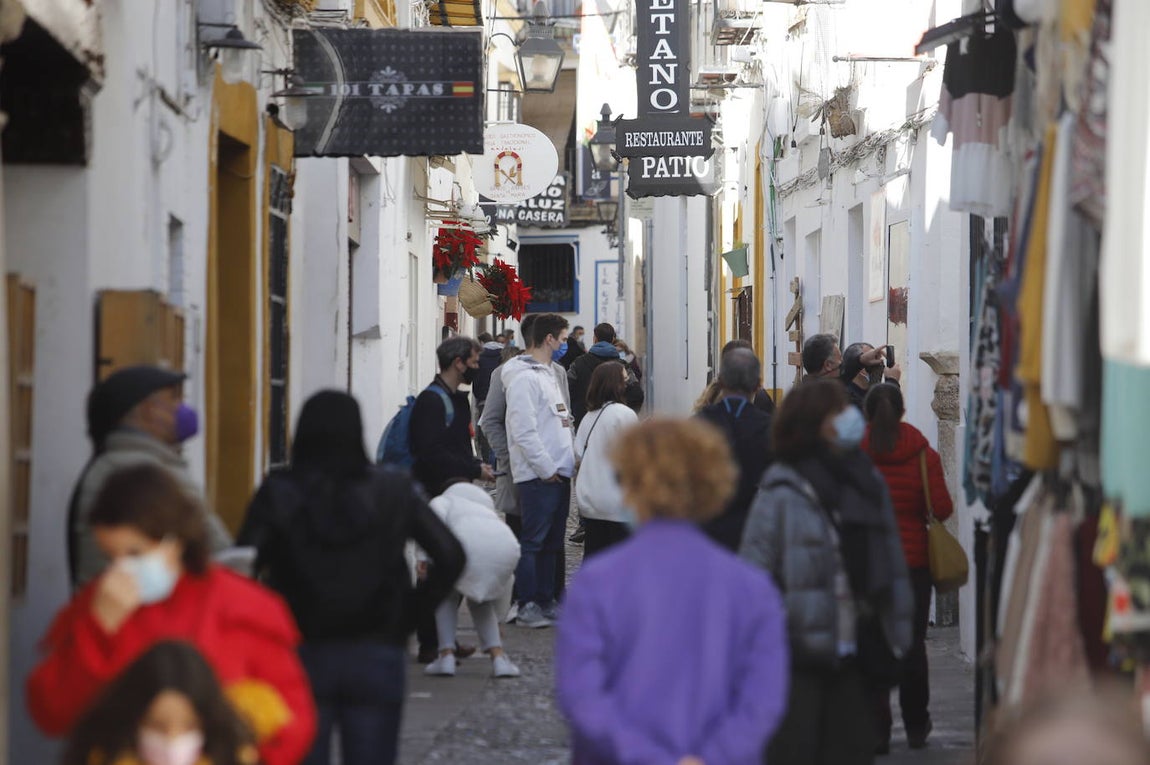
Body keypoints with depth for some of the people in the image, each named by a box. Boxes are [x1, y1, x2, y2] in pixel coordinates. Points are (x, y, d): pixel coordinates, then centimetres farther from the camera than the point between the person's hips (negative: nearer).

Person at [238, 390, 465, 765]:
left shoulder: (279, 493, -6)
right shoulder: (394, 491, -1)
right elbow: (450, 558, -4)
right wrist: (411, 615, 2)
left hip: (301, 658, -1)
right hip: (377, 659, 1)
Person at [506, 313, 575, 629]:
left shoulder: (549, 375, 19)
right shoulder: (525, 379, -12)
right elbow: (524, 432, -18)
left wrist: (571, 460, 14)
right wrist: (546, 469, -16)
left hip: (559, 473, 10)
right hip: (538, 476, -10)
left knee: (552, 542, 12)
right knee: (532, 542, -6)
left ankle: (546, 600, 18)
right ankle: (527, 606, -4)